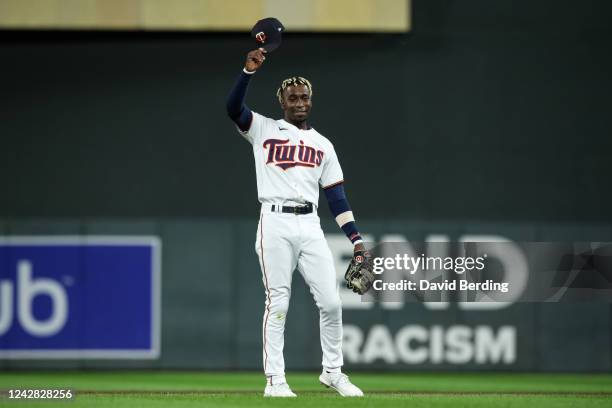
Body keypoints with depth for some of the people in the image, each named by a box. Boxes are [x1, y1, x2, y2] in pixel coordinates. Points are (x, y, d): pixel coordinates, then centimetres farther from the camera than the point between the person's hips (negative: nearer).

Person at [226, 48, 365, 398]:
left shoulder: (323, 144, 19)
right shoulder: (264, 129, 10)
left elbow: (336, 195, 15)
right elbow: (234, 107, -9)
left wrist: (356, 239, 6)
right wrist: (249, 71, -22)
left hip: (310, 226, 3)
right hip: (276, 225, -3)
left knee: (331, 302, -1)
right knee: (278, 305, -5)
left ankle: (333, 372, 14)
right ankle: (275, 379, 0)